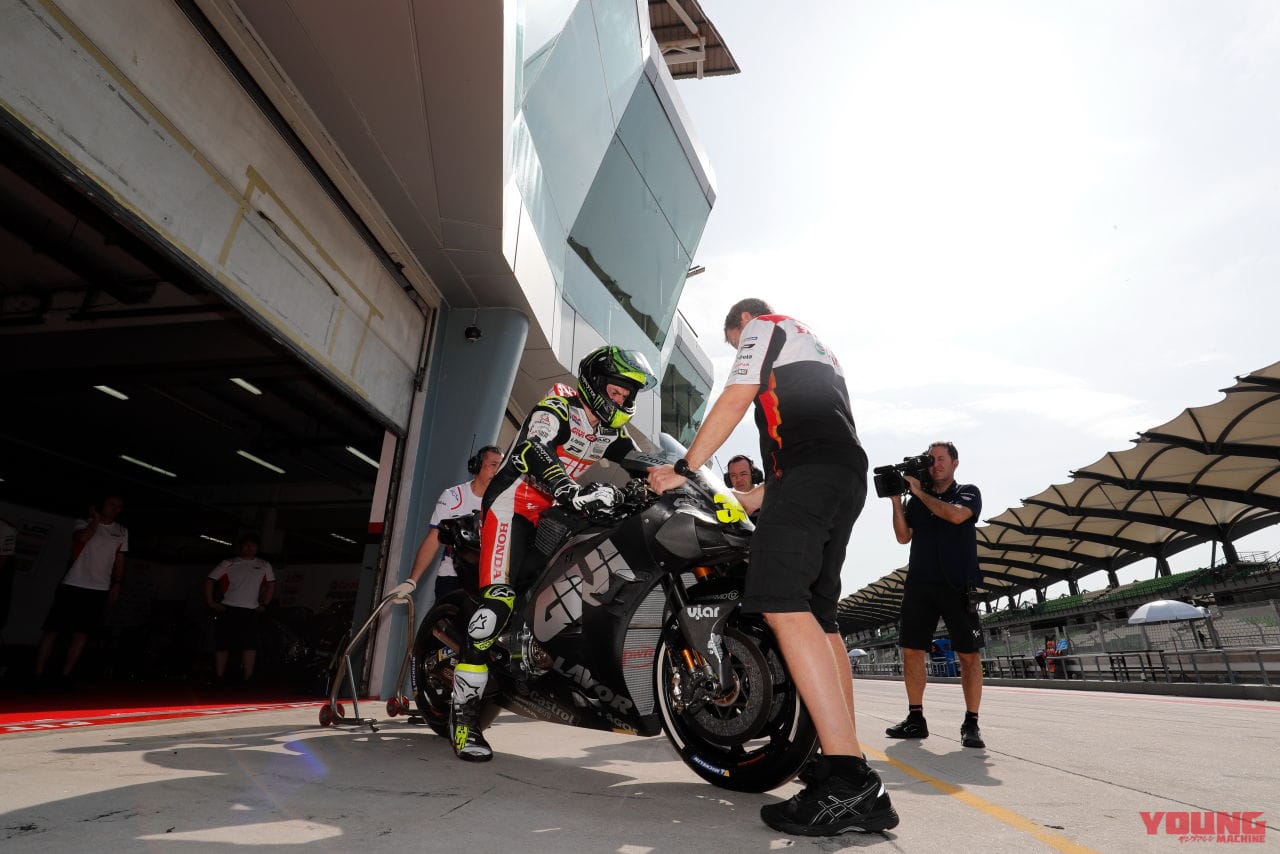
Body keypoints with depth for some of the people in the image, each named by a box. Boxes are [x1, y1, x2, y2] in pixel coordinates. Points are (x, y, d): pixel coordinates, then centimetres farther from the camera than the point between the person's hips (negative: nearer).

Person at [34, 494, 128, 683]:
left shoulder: (122, 531, 14)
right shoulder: (83, 523, 6)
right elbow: (82, 537, -18)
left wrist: (117, 585, 6)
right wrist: (96, 519, -7)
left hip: (99, 590, 2)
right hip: (73, 586, -2)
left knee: (81, 633, 1)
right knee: (53, 630, -2)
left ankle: (65, 677, 6)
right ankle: (38, 675, 4)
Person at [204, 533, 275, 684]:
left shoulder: (264, 566, 14)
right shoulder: (229, 564, 8)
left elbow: (271, 585, 21)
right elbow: (209, 580, 7)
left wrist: (264, 605, 12)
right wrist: (210, 602, 0)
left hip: (251, 611, 1)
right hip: (228, 609, -1)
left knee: (250, 645, -6)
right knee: (222, 644, 2)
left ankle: (246, 680, -2)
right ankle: (219, 679, 12)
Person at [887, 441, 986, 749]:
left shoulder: (968, 492, 7)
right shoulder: (916, 500, 15)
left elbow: (955, 515, -15)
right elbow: (903, 537, 7)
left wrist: (919, 492, -9)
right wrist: (896, 499, -1)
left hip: (957, 584, -3)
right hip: (919, 584, 3)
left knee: (968, 653, -2)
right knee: (911, 650, 0)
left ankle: (971, 724, 6)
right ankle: (916, 718, 8)